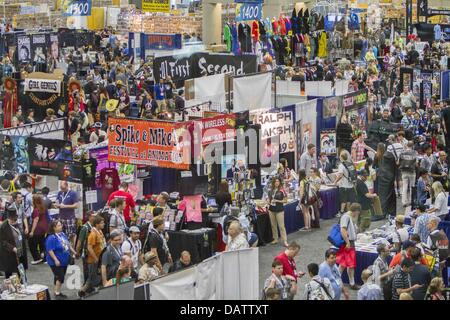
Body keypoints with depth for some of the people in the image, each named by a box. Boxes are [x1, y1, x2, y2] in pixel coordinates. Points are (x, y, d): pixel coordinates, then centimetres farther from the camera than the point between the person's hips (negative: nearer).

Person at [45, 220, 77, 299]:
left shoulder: (63, 234, 5)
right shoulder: (51, 238, -20)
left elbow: (68, 244, 18)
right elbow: (50, 250, -23)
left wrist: (74, 252, 17)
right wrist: (56, 260, -26)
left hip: (64, 261, 8)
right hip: (57, 262, -8)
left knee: (61, 277, 15)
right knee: (59, 277, -8)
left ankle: (58, 292, 26)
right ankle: (57, 294, 3)